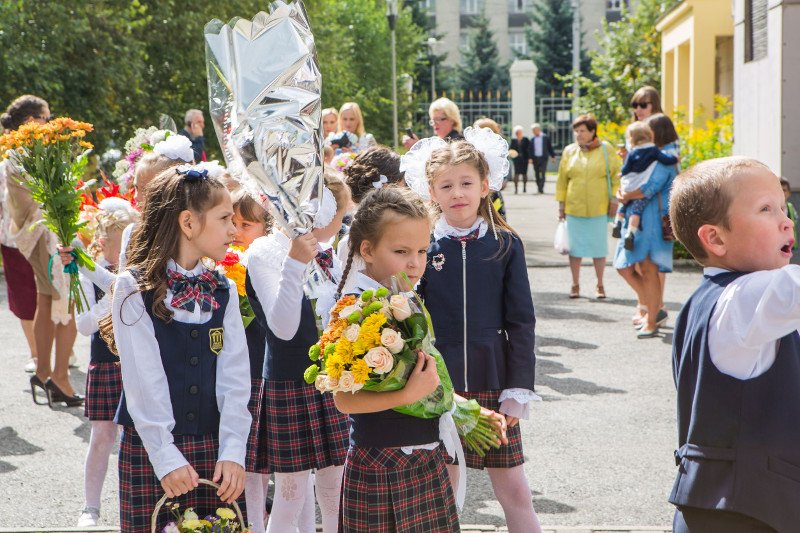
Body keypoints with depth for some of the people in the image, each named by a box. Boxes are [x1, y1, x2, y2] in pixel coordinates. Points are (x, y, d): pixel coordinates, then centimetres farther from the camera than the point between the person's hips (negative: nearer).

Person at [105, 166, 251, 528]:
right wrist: (166, 457, -18)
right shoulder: (133, 289, -5)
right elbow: (144, 381, -12)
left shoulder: (223, 291, 9)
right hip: (150, 449, -4)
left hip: (213, 448, 4)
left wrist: (232, 451, -11)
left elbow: (235, 376, 0)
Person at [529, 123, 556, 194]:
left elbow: (550, 147, 5)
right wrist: (530, 158, -4)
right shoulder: (532, 139, 6)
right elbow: (530, 149, 6)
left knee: (542, 174, -10)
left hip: (543, 158, -3)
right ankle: (539, 188, 13)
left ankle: (541, 189, -13)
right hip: (535, 158, 3)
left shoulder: (545, 137, 1)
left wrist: (553, 156, 4)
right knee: (537, 174, 5)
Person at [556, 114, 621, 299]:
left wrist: (614, 199, -4)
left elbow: (616, 175, 3)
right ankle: (575, 285, 15)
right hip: (574, 208, 2)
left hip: (598, 208, -2)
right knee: (575, 247, 5)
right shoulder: (569, 151, 6)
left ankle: (600, 286, 15)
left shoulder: (605, 149, 0)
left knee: (599, 247, 4)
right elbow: (562, 180, 10)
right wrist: (561, 204, 7)